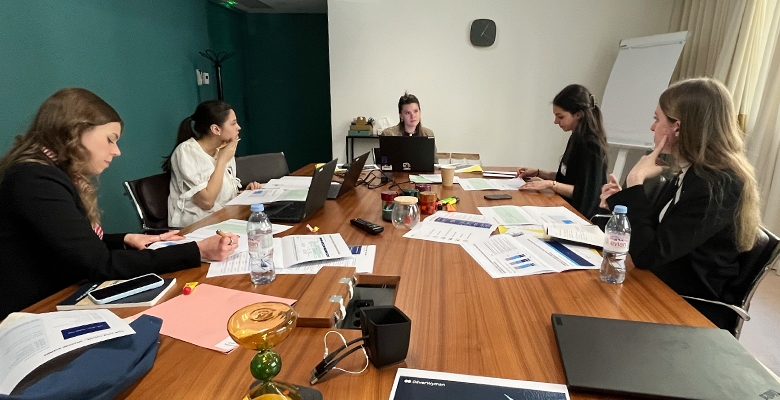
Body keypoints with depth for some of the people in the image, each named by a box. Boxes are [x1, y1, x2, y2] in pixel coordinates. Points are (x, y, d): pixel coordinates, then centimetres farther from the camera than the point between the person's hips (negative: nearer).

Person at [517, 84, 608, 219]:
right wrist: (538, 173, 10)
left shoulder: (590, 145, -15)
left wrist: (550, 184, -24)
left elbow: (584, 192, -18)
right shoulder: (576, 139, 11)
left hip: (581, 214, -8)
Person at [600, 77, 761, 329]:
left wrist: (635, 180, -23)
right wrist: (621, 200, -5)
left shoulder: (716, 188, -24)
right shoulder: (693, 174, 4)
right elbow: (655, 233, 10)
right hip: (664, 292, 7)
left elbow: (647, 255, -27)